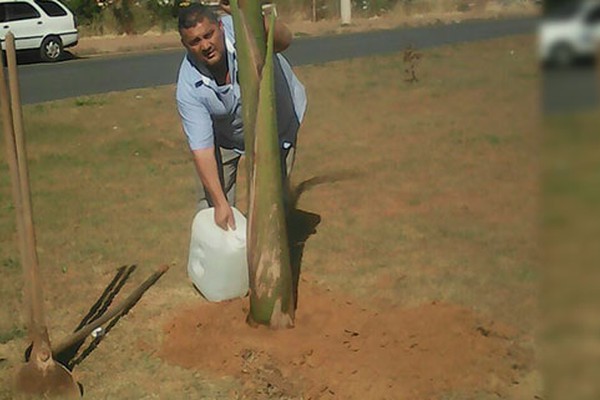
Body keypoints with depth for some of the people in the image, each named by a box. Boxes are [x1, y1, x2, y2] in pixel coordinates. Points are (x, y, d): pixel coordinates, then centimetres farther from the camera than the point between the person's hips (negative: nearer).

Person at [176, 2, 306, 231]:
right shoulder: (189, 88, -29)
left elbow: (283, 40, -49)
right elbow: (202, 149, -29)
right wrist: (221, 203, -32)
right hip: (225, 134, 1)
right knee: (211, 201, 1)